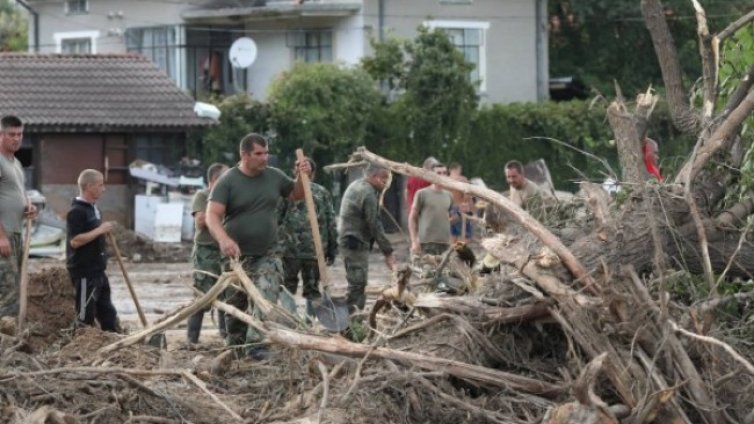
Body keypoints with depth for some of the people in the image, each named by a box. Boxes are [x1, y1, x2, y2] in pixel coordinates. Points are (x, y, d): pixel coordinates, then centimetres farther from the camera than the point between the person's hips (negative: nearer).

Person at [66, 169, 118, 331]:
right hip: (84, 271, -10)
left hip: (98, 270, 10)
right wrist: (100, 230, -22)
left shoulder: (93, 208, 14)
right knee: (85, 315, -3)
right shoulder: (77, 211, -16)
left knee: (108, 313, 15)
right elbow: (75, 241, -24)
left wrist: (105, 232, 11)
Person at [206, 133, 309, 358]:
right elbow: (212, 215, -18)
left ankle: (256, 345, -23)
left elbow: (296, 194, 22)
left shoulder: (274, 177, 5)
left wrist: (302, 176, 0)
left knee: (266, 300, -19)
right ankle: (234, 346, 26)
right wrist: (224, 239, -37)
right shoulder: (227, 181, -9)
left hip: (267, 255, 2)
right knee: (235, 307, 10)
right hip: (237, 256, -2)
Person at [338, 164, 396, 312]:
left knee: (357, 284, 15)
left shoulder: (356, 185, 14)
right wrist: (388, 252, -14)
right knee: (357, 284, -11)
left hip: (347, 240, 11)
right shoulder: (368, 194, -18)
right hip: (356, 243, -11)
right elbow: (375, 226, -19)